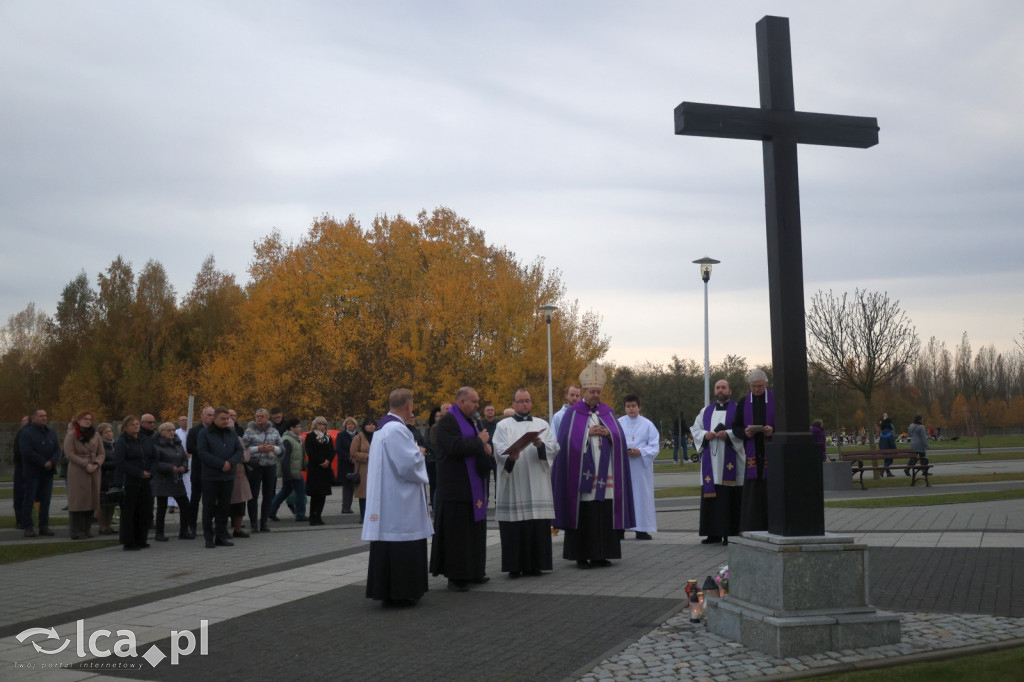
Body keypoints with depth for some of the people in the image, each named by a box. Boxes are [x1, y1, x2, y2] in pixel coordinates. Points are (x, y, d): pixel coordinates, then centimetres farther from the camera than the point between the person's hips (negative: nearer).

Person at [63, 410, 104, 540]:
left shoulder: (95, 435, 12)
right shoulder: (71, 435, -2)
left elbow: (101, 453, 11)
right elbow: (69, 454, -9)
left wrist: (97, 464, -9)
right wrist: (85, 465, -16)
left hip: (94, 472, 5)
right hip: (77, 472, -5)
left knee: (92, 500, 4)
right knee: (78, 500, -4)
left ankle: (87, 530, 13)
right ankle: (77, 532, 1)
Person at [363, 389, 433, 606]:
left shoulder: (383, 428, 14)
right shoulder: (397, 430, -19)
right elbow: (409, 464, -22)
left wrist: (415, 452, 13)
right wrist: (420, 453, -3)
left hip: (386, 500, 10)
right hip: (398, 501, -10)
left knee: (389, 546, 13)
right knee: (401, 546, -3)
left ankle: (386, 590, 20)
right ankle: (399, 593, 3)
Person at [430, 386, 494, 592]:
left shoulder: (469, 421, 18)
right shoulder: (448, 421, -12)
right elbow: (455, 447, -26)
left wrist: (486, 449, 4)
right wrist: (480, 442, -14)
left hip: (473, 487, 9)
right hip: (456, 488, -9)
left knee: (474, 532, 12)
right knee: (456, 533, -4)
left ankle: (473, 572, 21)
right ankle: (455, 576, 2)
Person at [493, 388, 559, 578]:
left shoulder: (542, 424, 15)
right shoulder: (503, 425, 8)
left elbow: (554, 448, 3)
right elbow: (499, 450, -7)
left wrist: (541, 445, -17)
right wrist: (510, 457, -27)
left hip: (537, 486, 2)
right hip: (512, 485, -2)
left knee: (538, 526, 0)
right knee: (514, 526, -4)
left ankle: (534, 564, 9)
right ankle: (514, 566, 2)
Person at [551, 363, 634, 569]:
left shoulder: (608, 412, 13)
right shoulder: (573, 413, 2)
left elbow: (620, 437, 8)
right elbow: (567, 439, -7)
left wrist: (608, 433, -10)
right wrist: (588, 433, -14)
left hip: (605, 473, 4)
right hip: (582, 472, -4)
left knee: (605, 514, 2)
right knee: (583, 514, -4)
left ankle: (600, 554, 10)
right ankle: (581, 556, 3)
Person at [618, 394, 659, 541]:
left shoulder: (648, 424, 5)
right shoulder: (618, 423, 6)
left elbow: (654, 447, 1)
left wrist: (640, 451, -15)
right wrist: (623, 451, -15)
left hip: (641, 466, 0)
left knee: (641, 495, 1)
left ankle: (641, 529, 8)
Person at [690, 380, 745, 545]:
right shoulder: (706, 411, 18)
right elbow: (695, 429, 14)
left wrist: (728, 434, -17)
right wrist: (705, 435, -5)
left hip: (730, 461, -4)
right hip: (710, 460, 4)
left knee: (730, 497, -6)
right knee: (710, 496, 2)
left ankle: (730, 533, -2)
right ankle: (714, 533, 8)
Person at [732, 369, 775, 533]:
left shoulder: (776, 400, 5)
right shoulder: (743, 403, 12)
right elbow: (736, 427, 10)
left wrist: (773, 430, -16)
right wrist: (745, 433, -12)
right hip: (752, 453, 2)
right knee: (752, 492, -3)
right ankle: (752, 530, -1)